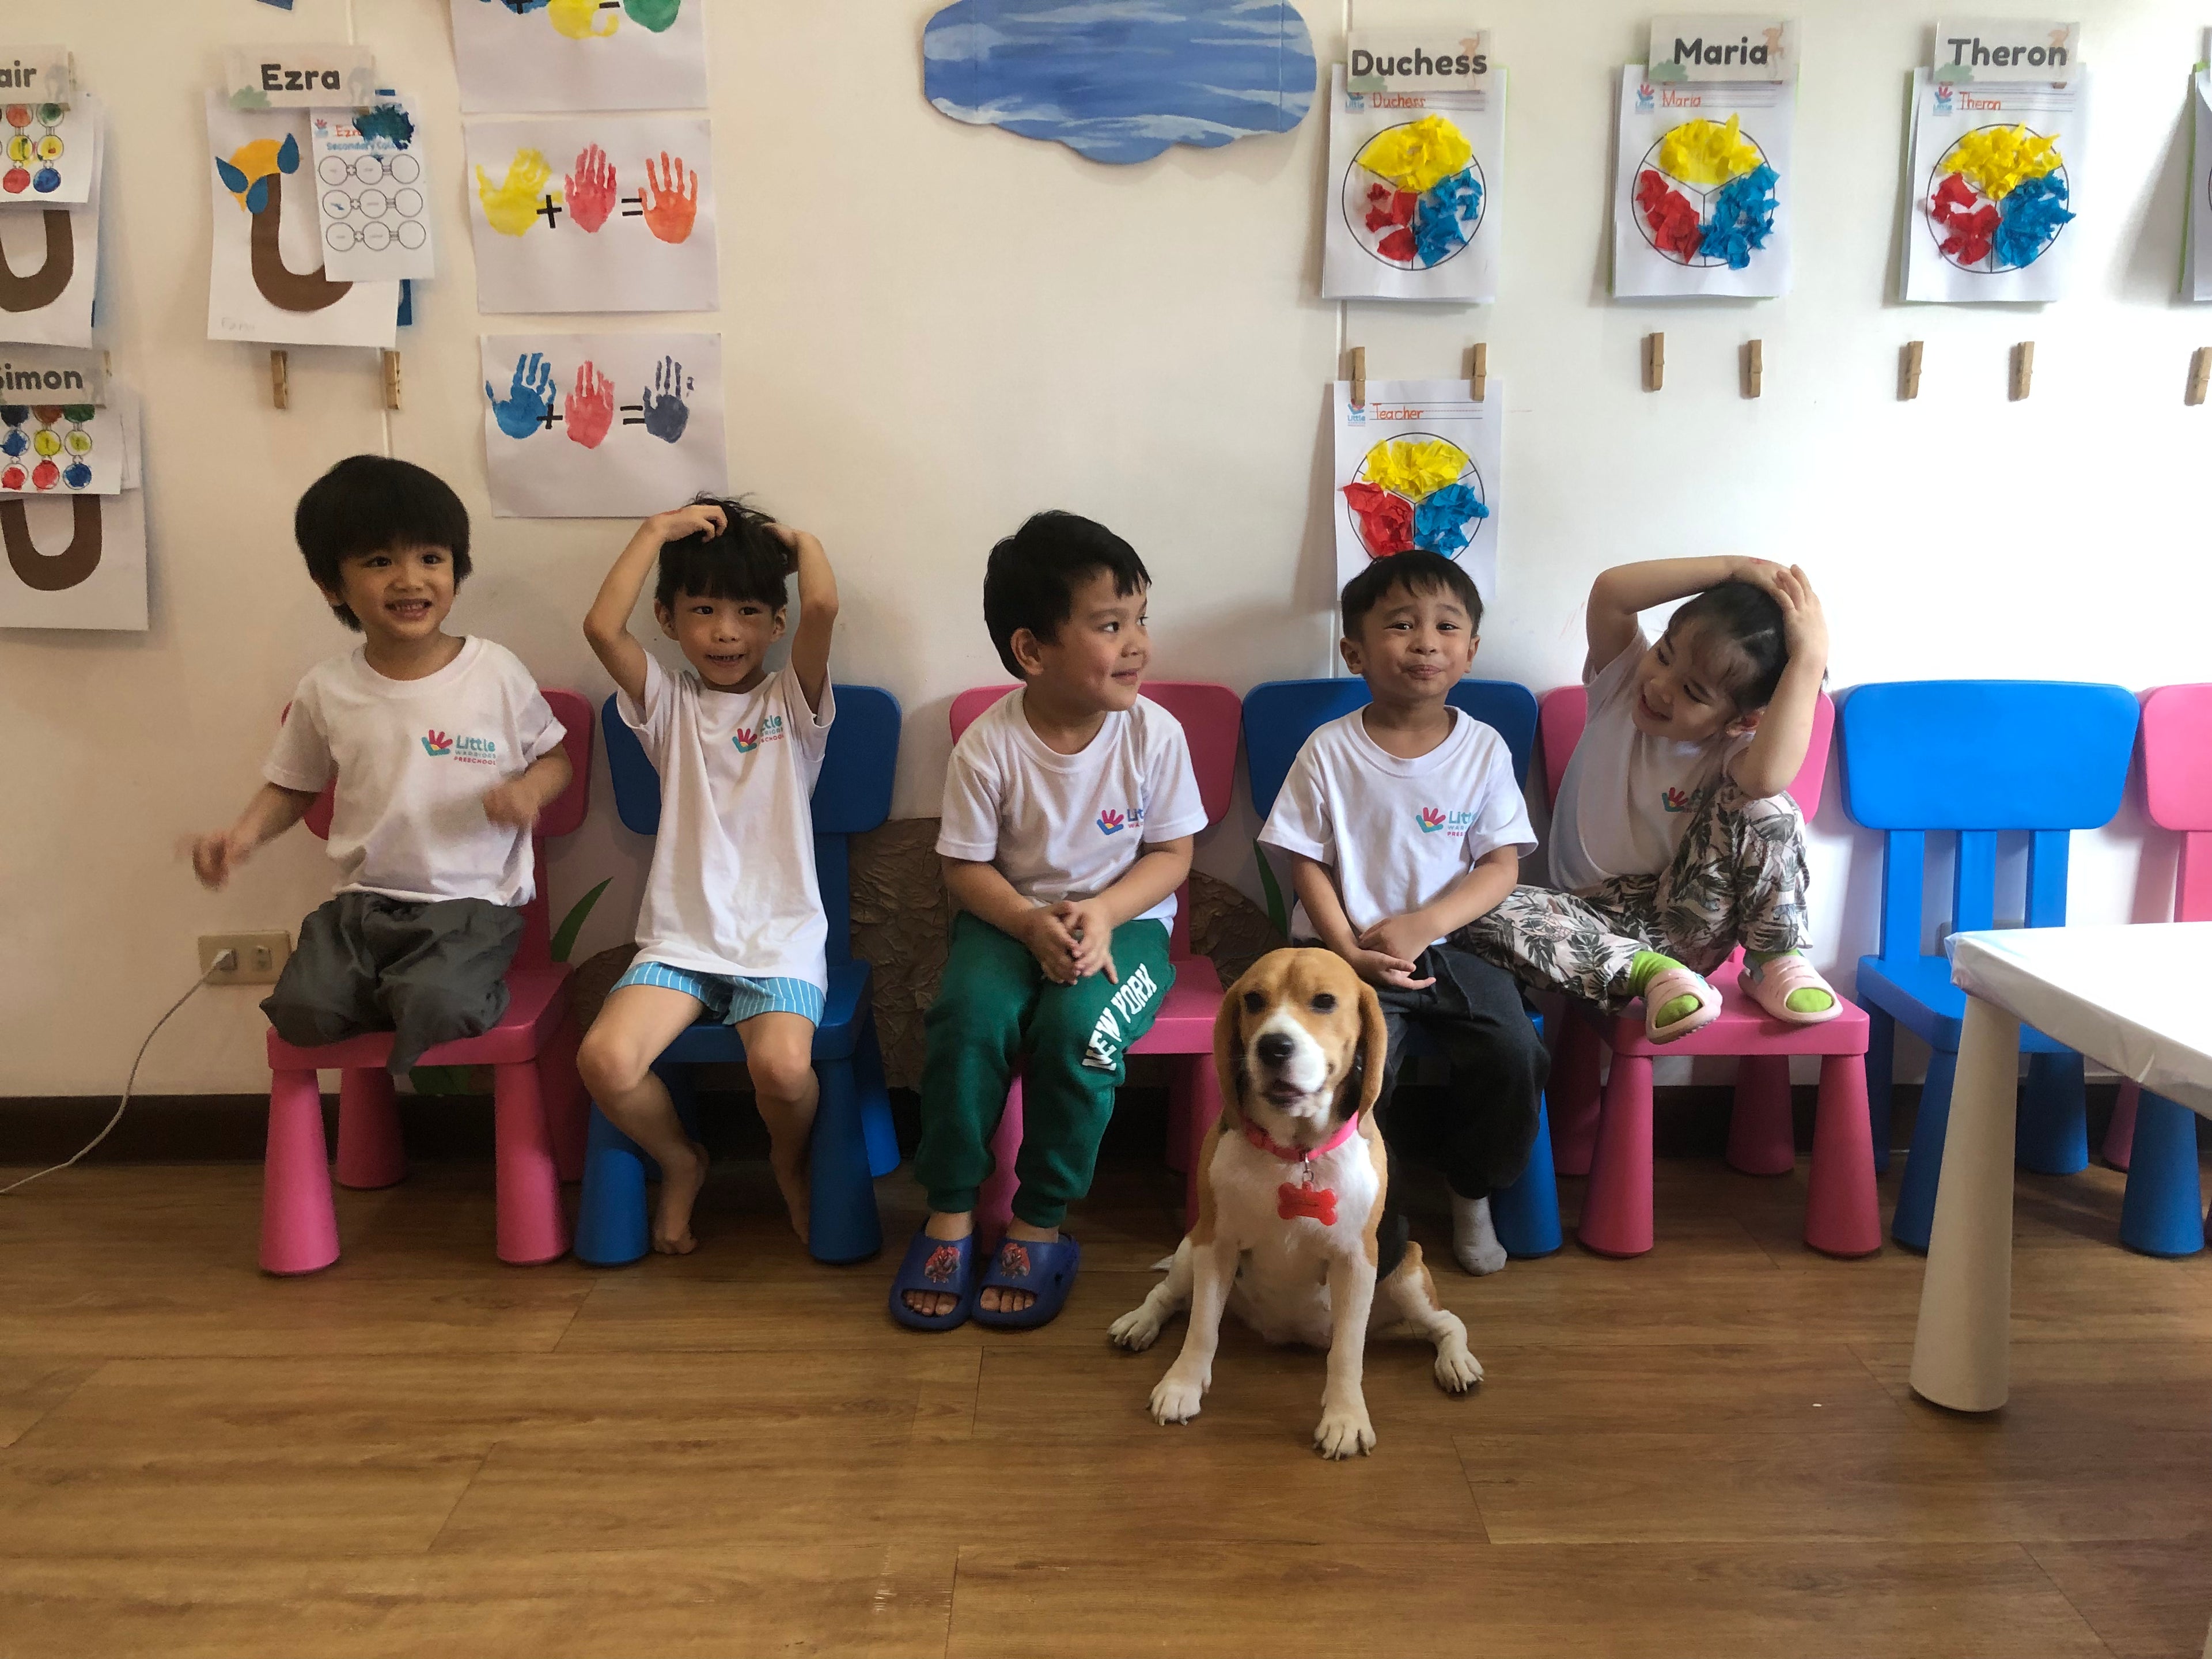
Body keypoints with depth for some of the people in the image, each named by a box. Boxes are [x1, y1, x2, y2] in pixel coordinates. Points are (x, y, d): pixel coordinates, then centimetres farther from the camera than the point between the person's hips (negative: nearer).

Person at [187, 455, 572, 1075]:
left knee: (436, 1005, -31)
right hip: (364, 900, 3)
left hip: (471, 903, -3)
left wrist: (530, 789, -16)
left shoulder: (498, 673, -5)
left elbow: (556, 758, 7)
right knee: (301, 1010, -20)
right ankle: (399, 992, 8)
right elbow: (292, 787, 15)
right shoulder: (326, 690, 3)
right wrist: (243, 835, -5)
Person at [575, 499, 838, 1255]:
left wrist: (799, 539, 4)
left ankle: (790, 1163, 9)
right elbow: (603, 626, -10)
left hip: (781, 939, -2)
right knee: (605, 1060, -23)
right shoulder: (668, 704, 9)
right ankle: (680, 1162, 11)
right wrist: (660, 529, -2)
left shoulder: (793, 700, 5)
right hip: (679, 939, 2)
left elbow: (823, 606, -16)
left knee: (783, 1067, -30)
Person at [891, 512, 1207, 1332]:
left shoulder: (1154, 734, -12)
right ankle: (950, 1213, -7)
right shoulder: (988, 746, -14)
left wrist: (1103, 912, -21)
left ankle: (1041, 1225, -9)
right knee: (968, 1016, -28)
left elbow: (1172, 854, -4)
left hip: (1124, 916, 0)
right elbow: (966, 866, -6)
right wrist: (1032, 923, -24)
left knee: (1078, 1027, -29)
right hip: (1010, 915, 1)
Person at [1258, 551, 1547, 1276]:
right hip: (1347, 948, -2)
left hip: (1451, 943, 2)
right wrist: (1350, 952, -14)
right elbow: (1308, 864, -1)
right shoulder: (1329, 751, -4)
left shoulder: (1485, 749, 1)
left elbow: (1501, 865, -1)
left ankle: (1473, 1191, 10)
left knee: (1516, 1051, -19)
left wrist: (1421, 924, -15)